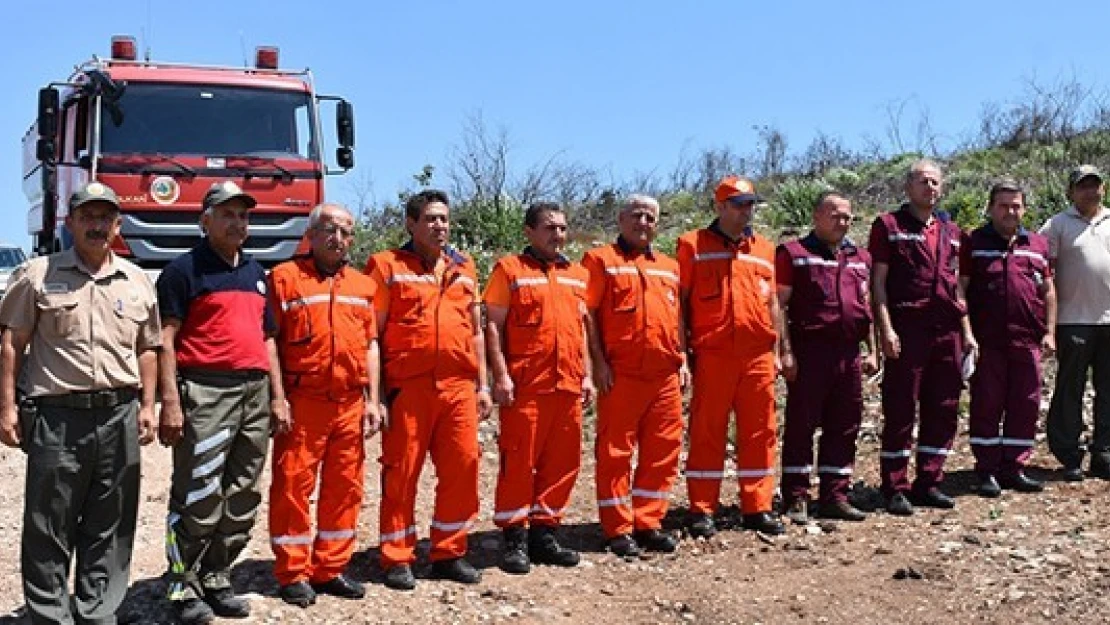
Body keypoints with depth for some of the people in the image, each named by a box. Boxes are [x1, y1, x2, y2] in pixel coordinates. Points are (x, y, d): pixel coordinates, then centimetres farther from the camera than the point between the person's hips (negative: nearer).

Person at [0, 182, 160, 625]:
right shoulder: (37, 274, 2)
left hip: (119, 416, 3)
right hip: (56, 416, -3)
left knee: (110, 527, 10)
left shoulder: (137, 281, 11)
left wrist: (147, 406, 8)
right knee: (49, 529, 3)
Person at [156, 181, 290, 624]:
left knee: (242, 498, 10)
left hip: (255, 392, 7)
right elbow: (165, 339, -7)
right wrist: (170, 402, -16)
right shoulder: (184, 269, -1)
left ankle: (217, 579, 21)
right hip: (206, 392, -7)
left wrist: (278, 396, 15)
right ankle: (183, 586, 6)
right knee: (198, 497, -6)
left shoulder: (256, 273, 19)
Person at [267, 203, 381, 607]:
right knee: (293, 485, 0)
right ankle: (293, 574, 11)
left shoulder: (362, 285, 14)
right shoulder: (285, 277, -1)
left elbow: (370, 345, 15)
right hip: (302, 402, -5)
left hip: (350, 404, 5)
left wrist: (372, 400, 8)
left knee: (345, 487, 8)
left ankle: (330, 569, 20)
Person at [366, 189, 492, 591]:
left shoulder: (464, 268, 16)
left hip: (458, 386, 4)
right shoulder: (386, 266, 2)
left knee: (461, 468, 5)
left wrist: (482, 384, 13)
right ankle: (397, 559, 12)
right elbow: (372, 332, 0)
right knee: (401, 472, 2)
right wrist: (375, 391, -5)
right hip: (406, 387, -4)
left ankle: (449, 553, 19)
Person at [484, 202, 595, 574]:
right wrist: (501, 376, -11)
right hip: (524, 385, -5)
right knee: (519, 461, -2)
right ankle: (514, 538, 8)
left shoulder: (576, 275, 17)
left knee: (562, 461, 8)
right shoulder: (510, 269, 1)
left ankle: (543, 532, 20)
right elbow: (493, 326, -3)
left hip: (568, 385, 6)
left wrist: (586, 375, 13)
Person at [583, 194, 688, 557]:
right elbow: (588, 313, -4)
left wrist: (682, 360, 13)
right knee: (615, 451, -1)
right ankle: (618, 530, 7)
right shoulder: (601, 260, 2)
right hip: (621, 374, -5)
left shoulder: (669, 267, 19)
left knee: (663, 450, 7)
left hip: (666, 375, 6)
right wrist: (598, 362, -10)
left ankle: (648, 523, 17)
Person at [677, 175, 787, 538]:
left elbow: (773, 304, 18)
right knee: (707, 433, 0)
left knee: (759, 432, 6)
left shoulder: (764, 250, 16)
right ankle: (701, 510, 7)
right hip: (711, 355, -4)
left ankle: (757, 507, 15)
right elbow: (679, 301, 2)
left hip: (758, 356, 4)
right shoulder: (693, 245, 4)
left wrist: (776, 352, 12)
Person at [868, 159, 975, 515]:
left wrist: (967, 331, 15)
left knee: (943, 410, 8)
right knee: (900, 411, -2)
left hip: (947, 332, 6)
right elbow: (878, 281, -4)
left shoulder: (950, 231, 18)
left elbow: (956, 285, 21)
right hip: (906, 330, -6)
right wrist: (886, 328, -13)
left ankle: (928, 483, 18)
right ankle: (895, 489, 5)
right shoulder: (889, 226, 2)